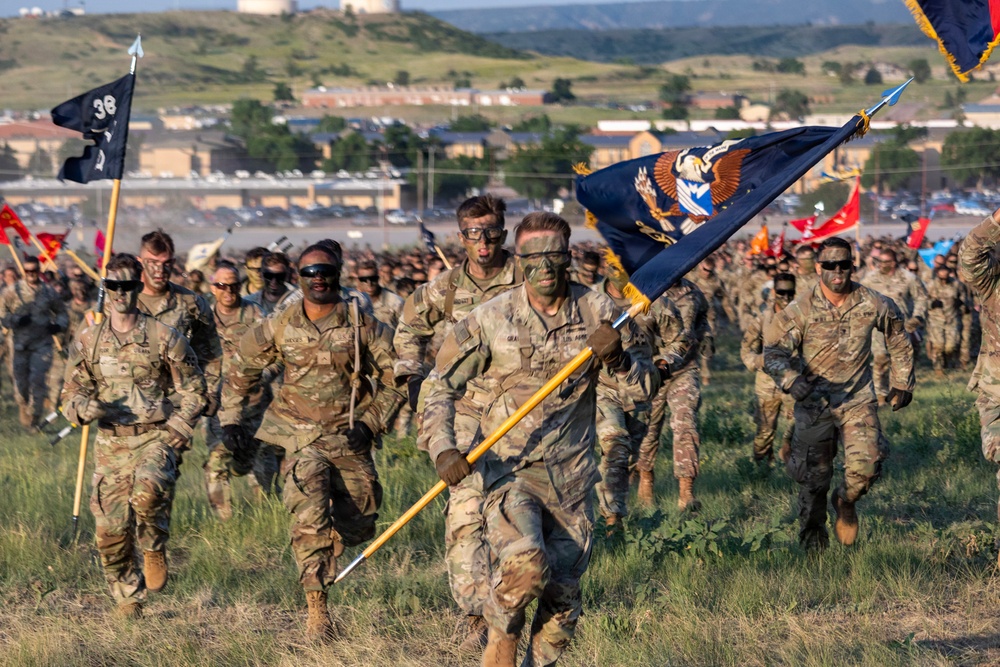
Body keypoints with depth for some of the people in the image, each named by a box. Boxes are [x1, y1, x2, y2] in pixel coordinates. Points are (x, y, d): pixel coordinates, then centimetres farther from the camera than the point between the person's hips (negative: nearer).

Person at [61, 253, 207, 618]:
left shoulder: (164, 338, -1)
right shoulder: (88, 341, 6)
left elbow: (193, 389, 6)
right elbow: (72, 392, 10)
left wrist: (177, 430, -7)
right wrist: (85, 407, -14)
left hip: (156, 437, -3)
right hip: (110, 443, 3)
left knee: (147, 492, -34)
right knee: (110, 530, -2)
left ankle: (154, 551, -4)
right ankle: (128, 598, 20)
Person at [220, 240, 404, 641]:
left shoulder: (362, 326, -6)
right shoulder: (279, 329, -2)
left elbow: (395, 379, 1)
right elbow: (243, 372, 13)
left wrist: (371, 424, -8)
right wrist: (230, 420, 8)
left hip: (350, 438, 1)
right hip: (300, 436, -1)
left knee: (359, 524, 6)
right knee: (309, 515, -21)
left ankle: (318, 557, 40)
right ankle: (316, 608, -20)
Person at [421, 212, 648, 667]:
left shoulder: (597, 313, 1)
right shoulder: (491, 319, -5)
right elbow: (441, 386, 2)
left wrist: (617, 358, -17)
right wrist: (443, 449, -13)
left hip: (571, 478, 3)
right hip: (511, 471, -3)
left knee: (563, 601, 5)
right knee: (524, 565, -28)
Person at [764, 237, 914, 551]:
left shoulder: (872, 304, -5)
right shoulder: (801, 310, -10)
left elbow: (898, 338, 13)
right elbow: (773, 352, -15)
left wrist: (901, 382, 15)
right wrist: (792, 380, -34)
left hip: (858, 399, 1)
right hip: (814, 403, -1)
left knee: (867, 463, -17)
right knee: (814, 477, 2)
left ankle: (846, 502, 16)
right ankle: (813, 542, 21)